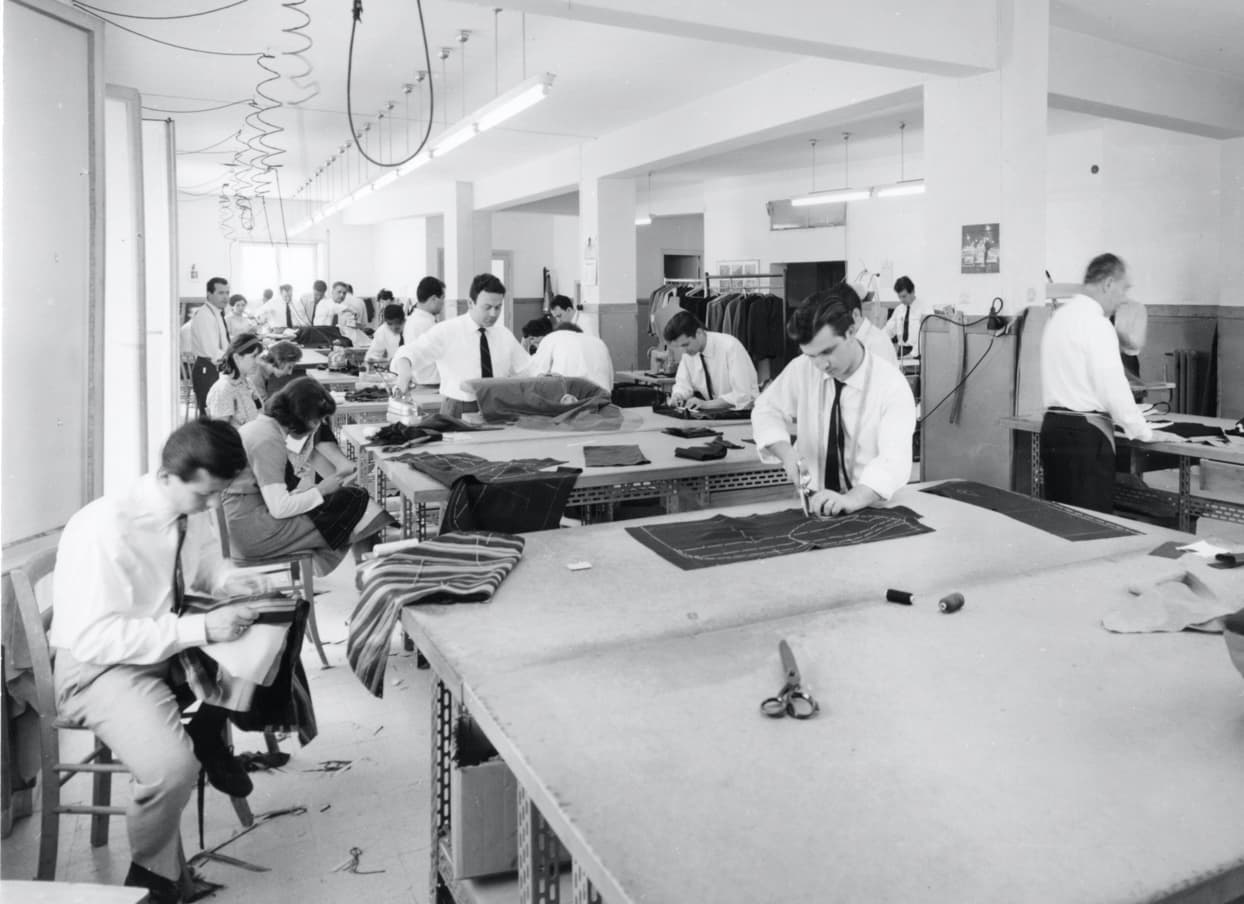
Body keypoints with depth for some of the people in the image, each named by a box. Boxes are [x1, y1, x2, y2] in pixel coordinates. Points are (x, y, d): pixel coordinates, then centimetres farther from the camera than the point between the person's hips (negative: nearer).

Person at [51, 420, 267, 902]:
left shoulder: (195, 511, -6)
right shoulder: (104, 529, -27)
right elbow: (92, 638, -29)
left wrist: (235, 582, -10)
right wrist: (200, 628, -33)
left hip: (175, 644, 7)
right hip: (100, 665, -7)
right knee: (172, 767, -29)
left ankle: (207, 732, 10)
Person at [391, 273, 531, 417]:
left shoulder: (505, 335, 9)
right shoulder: (447, 331, -4)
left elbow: (526, 370, 16)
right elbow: (410, 352, -14)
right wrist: (404, 373, -34)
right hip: (457, 411, -4)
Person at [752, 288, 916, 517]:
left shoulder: (891, 386, -13)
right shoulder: (802, 369, -3)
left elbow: (894, 460, -24)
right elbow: (767, 411, 8)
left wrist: (851, 499, -42)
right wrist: (786, 452, -12)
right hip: (815, 504, 2)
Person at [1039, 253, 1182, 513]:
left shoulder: (1060, 315, 13)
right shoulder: (1095, 323, -14)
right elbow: (1112, 385, -16)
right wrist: (1145, 432, -5)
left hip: (1054, 424, 9)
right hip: (1085, 433, -9)